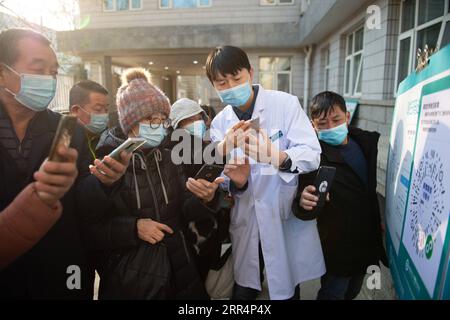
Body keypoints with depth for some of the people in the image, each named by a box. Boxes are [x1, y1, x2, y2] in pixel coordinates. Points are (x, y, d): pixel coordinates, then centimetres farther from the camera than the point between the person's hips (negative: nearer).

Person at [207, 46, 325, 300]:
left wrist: (277, 157, -37)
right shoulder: (220, 123, 2)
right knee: (243, 293, 15)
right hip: (246, 224, 3)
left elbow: (312, 154, -17)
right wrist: (222, 154, -24)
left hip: (287, 219, -2)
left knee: (286, 292, 15)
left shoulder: (285, 103, -9)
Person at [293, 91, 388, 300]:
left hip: (367, 241, 7)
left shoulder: (365, 143, -1)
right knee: (334, 293, 11)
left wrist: (377, 223, 17)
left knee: (352, 292, 25)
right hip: (337, 246, -6)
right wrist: (304, 203, -47)